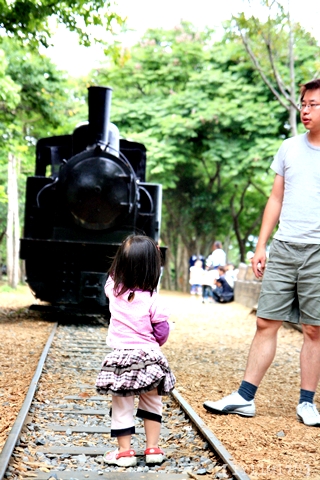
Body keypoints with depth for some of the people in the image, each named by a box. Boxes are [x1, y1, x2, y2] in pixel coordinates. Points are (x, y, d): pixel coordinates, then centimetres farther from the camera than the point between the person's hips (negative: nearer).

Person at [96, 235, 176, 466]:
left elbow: (114, 276, 21)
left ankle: (125, 452, 13)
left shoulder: (114, 289, -3)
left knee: (122, 407, 9)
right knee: (152, 403, 17)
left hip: (121, 358, 1)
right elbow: (162, 332, -4)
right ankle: (153, 448, 20)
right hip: (150, 358, -1)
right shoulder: (153, 299, -11)